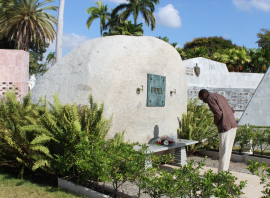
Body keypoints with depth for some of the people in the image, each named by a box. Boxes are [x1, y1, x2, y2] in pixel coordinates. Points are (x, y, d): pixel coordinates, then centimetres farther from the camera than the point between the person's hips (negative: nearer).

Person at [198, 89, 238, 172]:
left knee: (224, 151, -4)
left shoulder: (210, 98, -5)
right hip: (233, 125, 9)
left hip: (225, 127, -9)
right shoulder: (219, 96, 23)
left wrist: (216, 123, -1)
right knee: (228, 150, 13)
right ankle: (225, 171, 21)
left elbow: (218, 113, -18)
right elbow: (232, 110, 23)